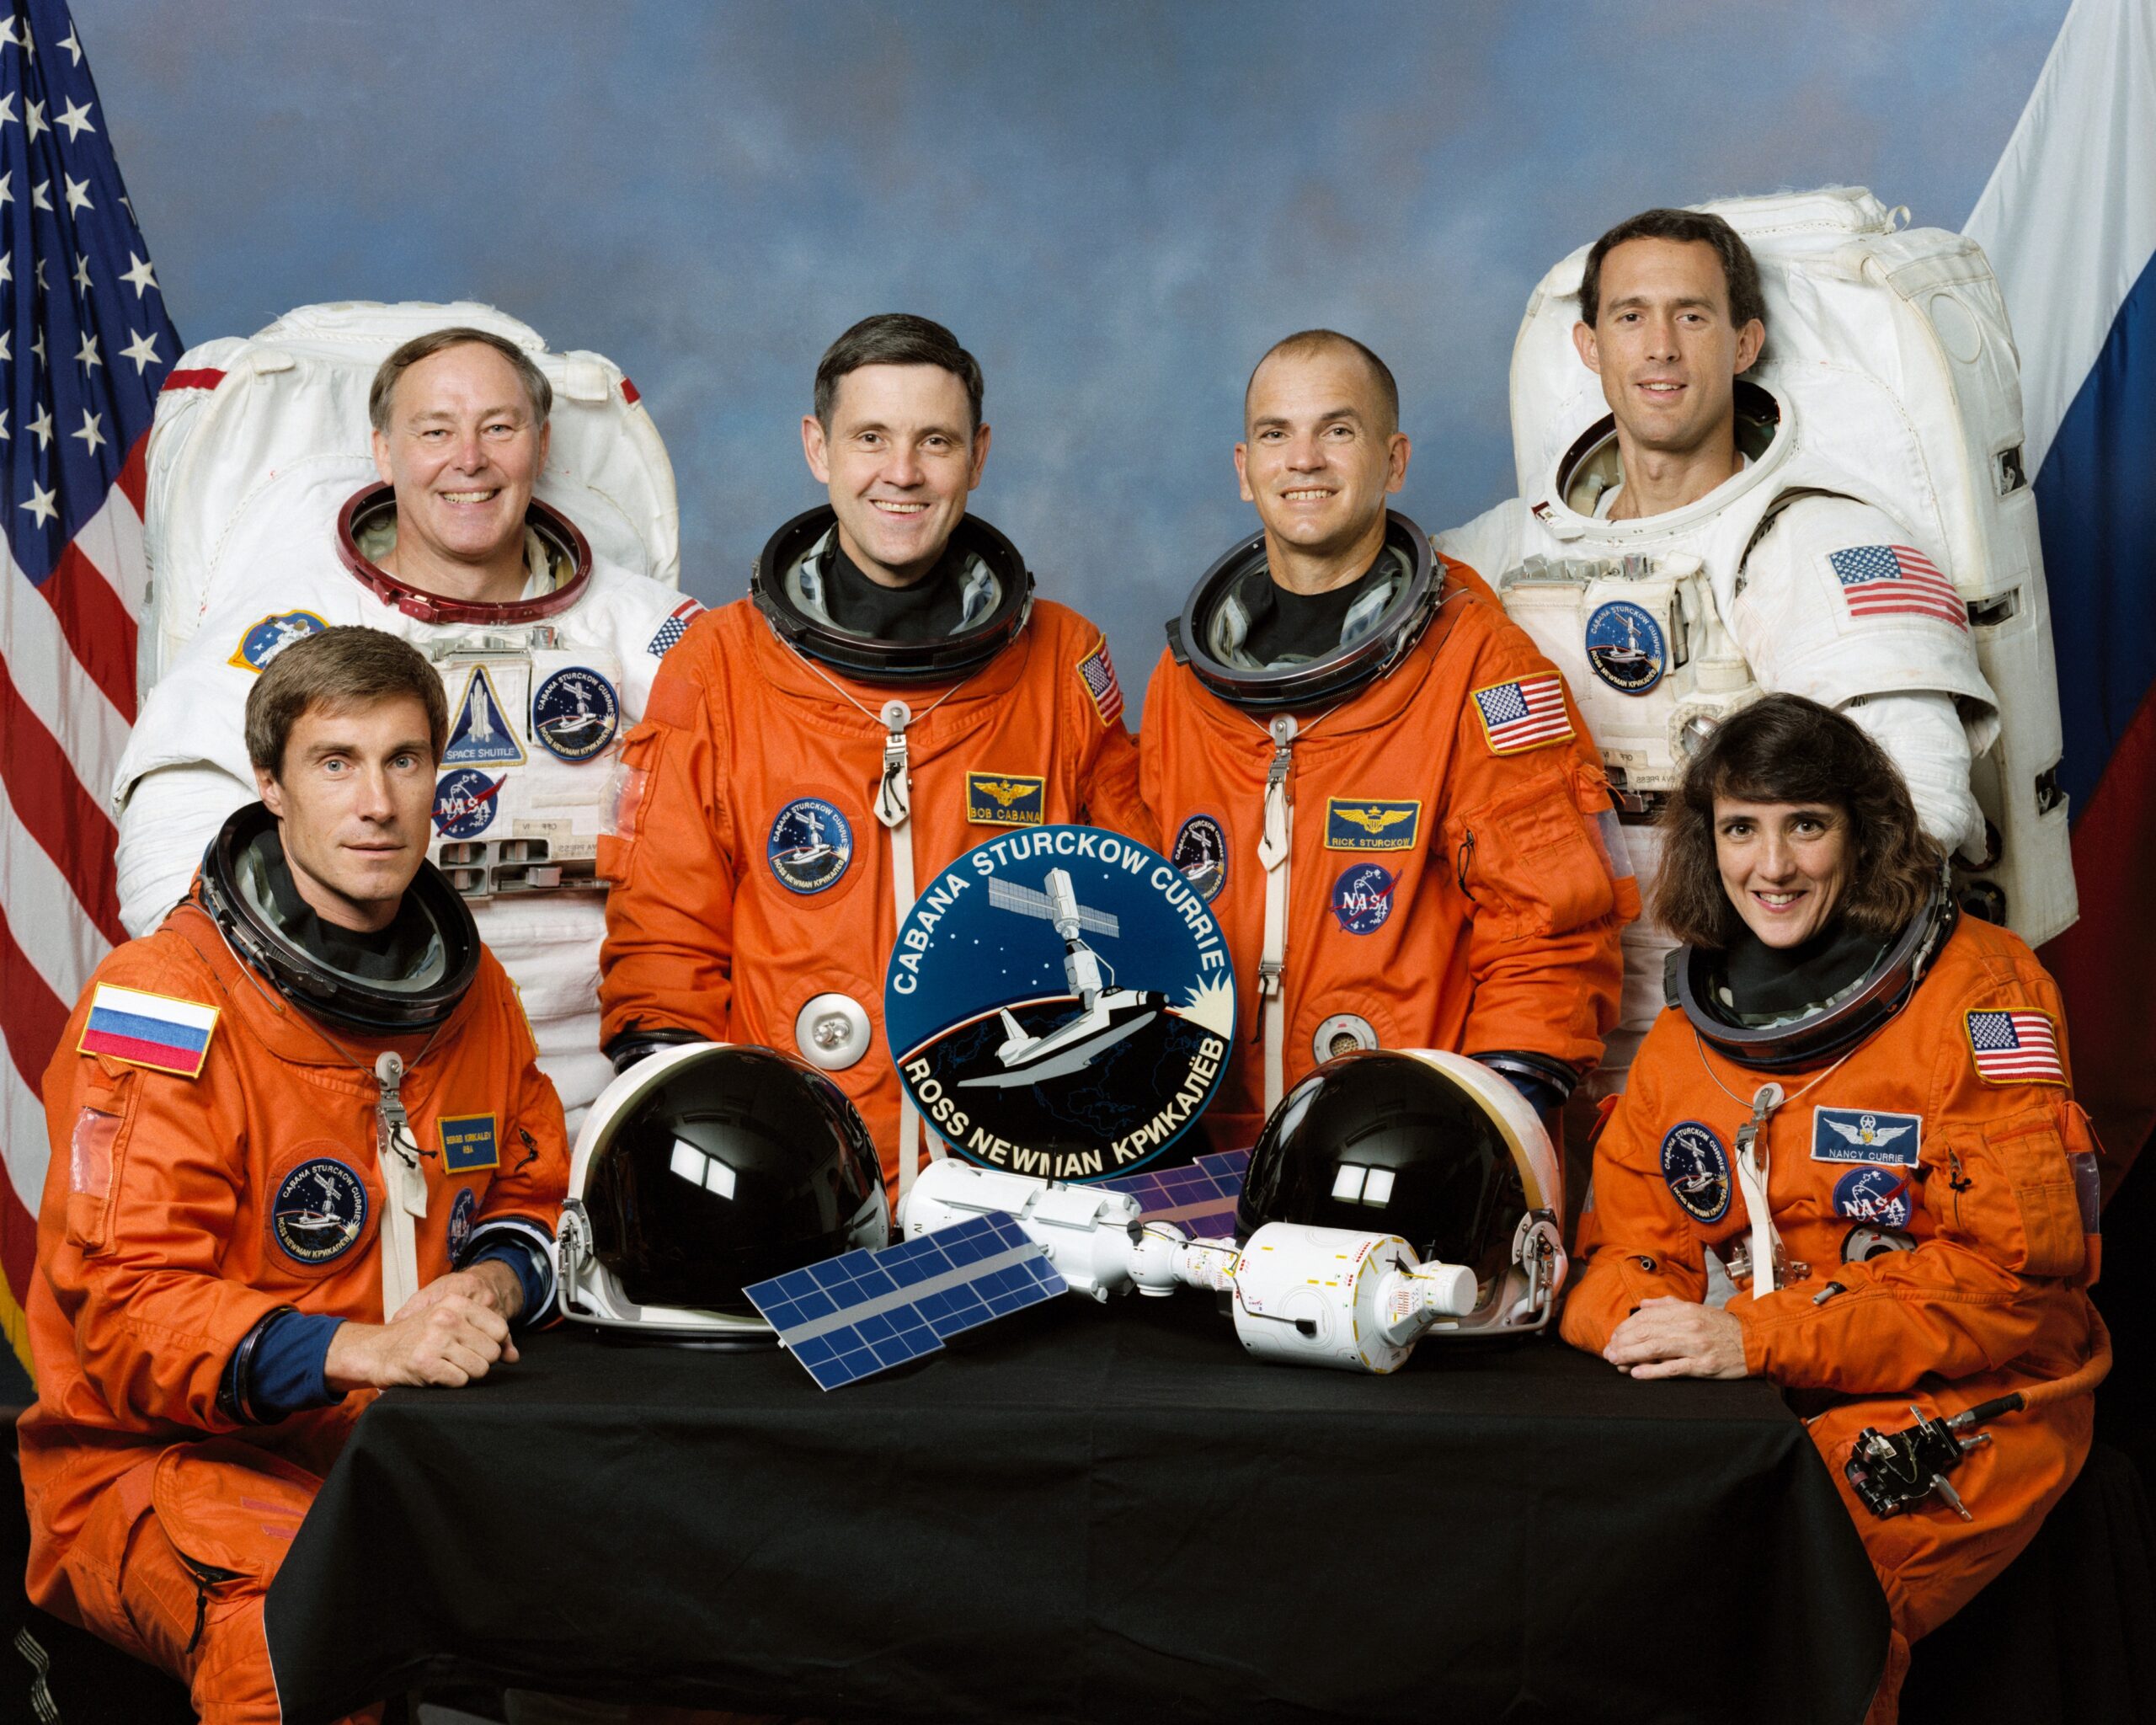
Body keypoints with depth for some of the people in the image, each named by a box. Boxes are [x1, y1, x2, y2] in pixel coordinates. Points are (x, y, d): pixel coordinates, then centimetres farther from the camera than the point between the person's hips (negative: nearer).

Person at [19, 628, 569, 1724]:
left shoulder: (469, 986, 10)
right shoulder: (161, 1009, -12)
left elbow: (531, 1192, 22)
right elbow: (125, 1311, -16)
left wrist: (494, 1281, -3)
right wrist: (361, 1348, -31)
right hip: (167, 1457, -6)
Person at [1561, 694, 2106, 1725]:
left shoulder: (1976, 991, -4)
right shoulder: (1686, 1032, 13)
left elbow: (2019, 1264, -11)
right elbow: (1624, 1244, 15)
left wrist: (1760, 1338, -18)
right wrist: (1640, 1320, -12)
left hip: (1959, 1408, -5)